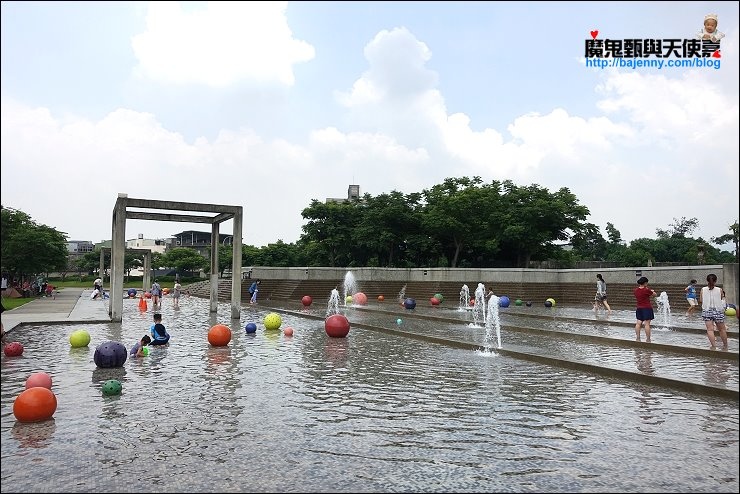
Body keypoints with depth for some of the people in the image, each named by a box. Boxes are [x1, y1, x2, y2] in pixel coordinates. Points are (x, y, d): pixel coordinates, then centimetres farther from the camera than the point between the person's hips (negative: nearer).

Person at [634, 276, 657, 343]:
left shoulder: (636, 290, 4)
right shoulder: (646, 290, -14)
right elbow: (655, 294, -1)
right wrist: (652, 291, 21)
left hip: (639, 308, 6)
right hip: (647, 308, -6)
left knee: (638, 323, 7)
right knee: (647, 324, -4)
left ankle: (637, 338, 8)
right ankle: (648, 339, -2)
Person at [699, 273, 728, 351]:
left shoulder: (703, 290, -4)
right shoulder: (719, 290, -7)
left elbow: (701, 300, 3)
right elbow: (722, 299, 5)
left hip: (707, 311, 0)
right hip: (718, 311, 0)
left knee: (710, 329, -2)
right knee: (722, 329, 16)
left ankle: (713, 345, -14)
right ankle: (725, 345, 30)